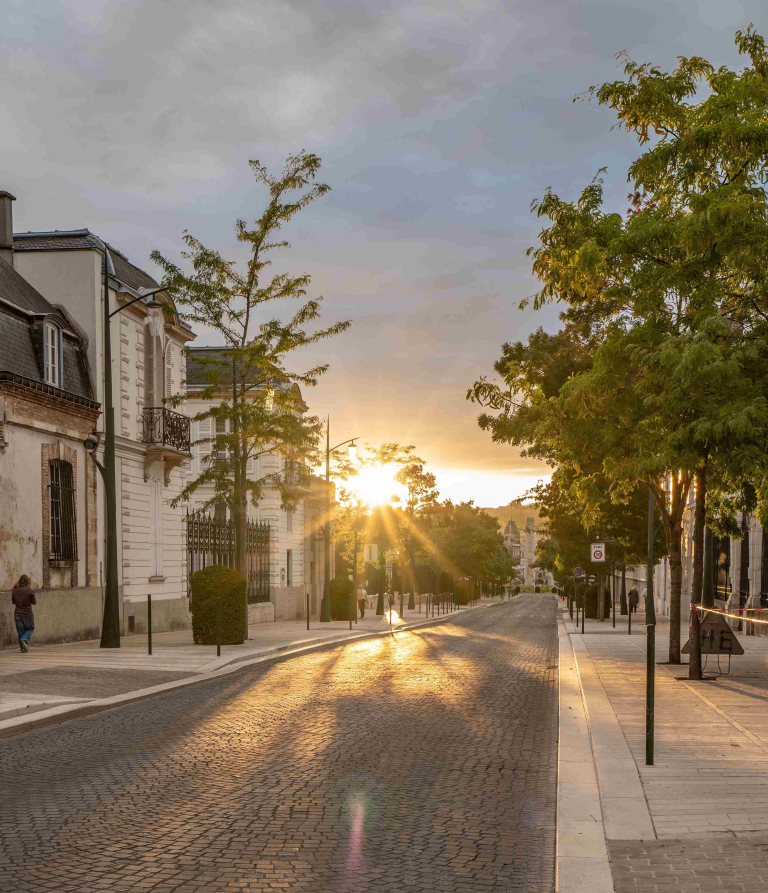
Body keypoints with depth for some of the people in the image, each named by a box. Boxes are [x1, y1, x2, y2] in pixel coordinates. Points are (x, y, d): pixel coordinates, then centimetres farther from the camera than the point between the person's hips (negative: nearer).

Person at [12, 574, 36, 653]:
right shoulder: (29, 591, -14)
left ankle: (23, 647, 10)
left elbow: (13, 601, 9)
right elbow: (34, 602, -4)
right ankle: (24, 639, -14)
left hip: (17, 614, 3)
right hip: (27, 613, -3)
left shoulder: (15, 590, -4)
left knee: (20, 631, 11)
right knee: (30, 629, 13)